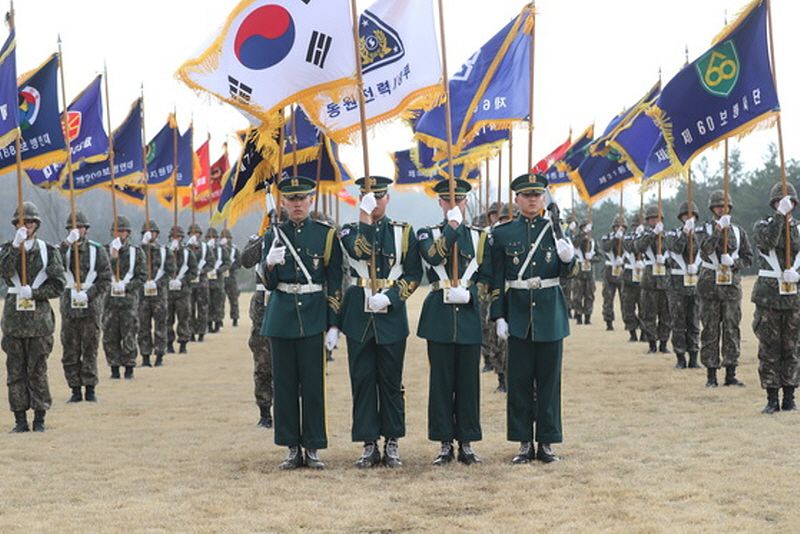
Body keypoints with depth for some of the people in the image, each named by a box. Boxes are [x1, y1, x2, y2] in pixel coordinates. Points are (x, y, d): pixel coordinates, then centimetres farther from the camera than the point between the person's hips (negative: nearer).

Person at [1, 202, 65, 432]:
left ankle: (39, 419, 6)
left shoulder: (48, 251, 5)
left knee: (37, 370, -1)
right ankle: (20, 419, 8)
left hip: (39, 317, -2)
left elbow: (58, 285, 1)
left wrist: (33, 292, -11)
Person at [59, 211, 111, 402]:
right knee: (70, 351, 2)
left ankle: (90, 389, 8)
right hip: (69, 307, 2)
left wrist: (88, 294, -14)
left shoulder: (97, 250, 3)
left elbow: (106, 280, -2)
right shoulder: (64, 249, 8)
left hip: (91, 307, -2)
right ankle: (75, 390, 8)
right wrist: (67, 243, -21)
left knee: (90, 349, 2)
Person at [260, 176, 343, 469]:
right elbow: (269, 284, 2)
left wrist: (334, 324, -3)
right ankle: (292, 448, 13)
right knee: (285, 383, 5)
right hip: (281, 317, 2)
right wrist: (270, 263, -20)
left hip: (314, 316, -2)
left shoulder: (326, 234, 2)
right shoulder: (273, 235, 6)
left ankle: (313, 448, 8)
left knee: (313, 384, 0)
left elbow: (335, 283, 2)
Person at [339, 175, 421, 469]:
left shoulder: (403, 232, 6)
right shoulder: (350, 230, 6)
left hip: (392, 315, 0)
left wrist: (389, 297, -12)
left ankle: (392, 443, 13)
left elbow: (414, 274, 1)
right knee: (363, 381, 3)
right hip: (359, 316, 0)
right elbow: (359, 251, -17)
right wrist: (365, 217, -18)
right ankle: (369, 444, 9)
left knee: (391, 381, 5)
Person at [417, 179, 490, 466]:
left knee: (468, 380, 4)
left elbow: (489, 278, 7)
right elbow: (434, 256, -18)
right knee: (441, 380, 2)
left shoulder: (479, 237, 10)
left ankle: (466, 444, 12)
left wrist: (468, 293, -9)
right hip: (439, 316, -1)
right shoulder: (428, 234, 5)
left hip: (469, 313, 1)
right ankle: (445, 444, 9)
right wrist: (452, 226, -19)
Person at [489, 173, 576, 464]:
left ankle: (546, 442, 12)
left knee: (549, 377, 5)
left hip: (550, 312, 1)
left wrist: (568, 259, -20)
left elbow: (566, 271, 3)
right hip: (518, 313, -1)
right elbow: (496, 279, 2)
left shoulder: (554, 228, 5)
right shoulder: (502, 233, 1)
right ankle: (525, 442, 11)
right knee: (520, 379, 3)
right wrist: (499, 317, -3)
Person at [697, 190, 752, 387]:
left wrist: (733, 263, -10)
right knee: (710, 330, 0)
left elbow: (748, 258, 9)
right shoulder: (705, 229, 3)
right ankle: (711, 375, 4)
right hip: (710, 284, -2)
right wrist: (718, 229, -26)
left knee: (732, 329, 2)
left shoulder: (738, 231, 10)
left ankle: (731, 374, 8)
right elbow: (705, 250, -16)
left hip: (732, 284, 2)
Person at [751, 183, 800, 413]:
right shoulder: (763, 226, 3)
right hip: (769, 295, -2)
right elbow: (768, 241, -19)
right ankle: (772, 400, 4)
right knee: (769, 350, -1)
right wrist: (780, 215, -21)